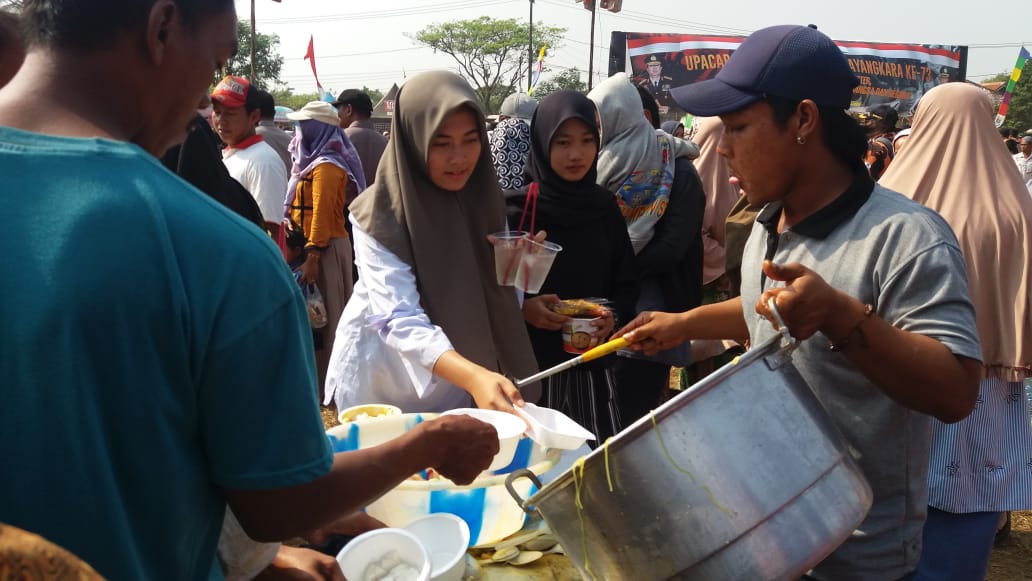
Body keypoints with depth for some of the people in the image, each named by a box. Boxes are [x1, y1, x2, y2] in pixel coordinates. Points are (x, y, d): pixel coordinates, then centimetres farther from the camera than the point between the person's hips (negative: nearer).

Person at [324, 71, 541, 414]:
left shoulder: (484, 199, -5)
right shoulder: (379, 215, -21)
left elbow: (497, 296, 3)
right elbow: (399, 319, -32)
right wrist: (473, 375, -47)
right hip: (385, 390, -4)